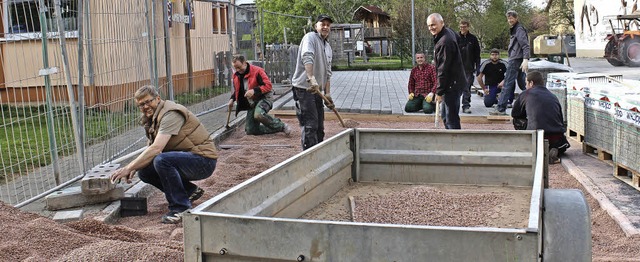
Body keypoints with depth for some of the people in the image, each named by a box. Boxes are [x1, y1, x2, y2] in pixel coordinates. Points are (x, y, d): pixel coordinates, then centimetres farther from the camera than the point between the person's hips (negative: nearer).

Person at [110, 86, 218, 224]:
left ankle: (181, 208, -18)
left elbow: (156, 149, -29)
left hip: (204, 160, -10)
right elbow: (151, 151, 13)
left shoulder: (171, 114, -19)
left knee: (162, 161, -32)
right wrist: (134, 168, -5)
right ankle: (190, 191, 11)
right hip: (184, 158, 10)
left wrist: (128, 168, -27)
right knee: (144, 171, -2)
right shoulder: (152, 120, 12)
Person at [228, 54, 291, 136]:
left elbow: (268, 85, -18)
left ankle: (281, 126, -18)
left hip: (263, 98, -7)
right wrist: (232, 98, 3)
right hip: (251, 104, 8)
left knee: (258, 115, -41)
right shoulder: (236, 76, 6)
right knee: (250, 131, 1)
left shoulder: (257, 71, -14)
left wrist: (254, 91, -30)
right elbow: (236, 90, 24)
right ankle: (278, 128, 14)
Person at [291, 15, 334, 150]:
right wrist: (311, 78, -40)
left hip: (316, 89, 9)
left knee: (319, 127, 13)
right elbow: (307, 57, -26)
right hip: (304, 88, -9)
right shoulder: (310, 37, -7)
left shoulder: (328, 47, 20)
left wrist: (327, 93, 10)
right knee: (310, 125, -12)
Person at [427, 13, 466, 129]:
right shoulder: (448, 31, 6)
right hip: (454, 82, 11)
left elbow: (443, 70, -23)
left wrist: (439, 92, -18)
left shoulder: (445, 42, -24)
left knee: (451, 119, -8)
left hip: (452, 84, -11)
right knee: (446, 115, 19)